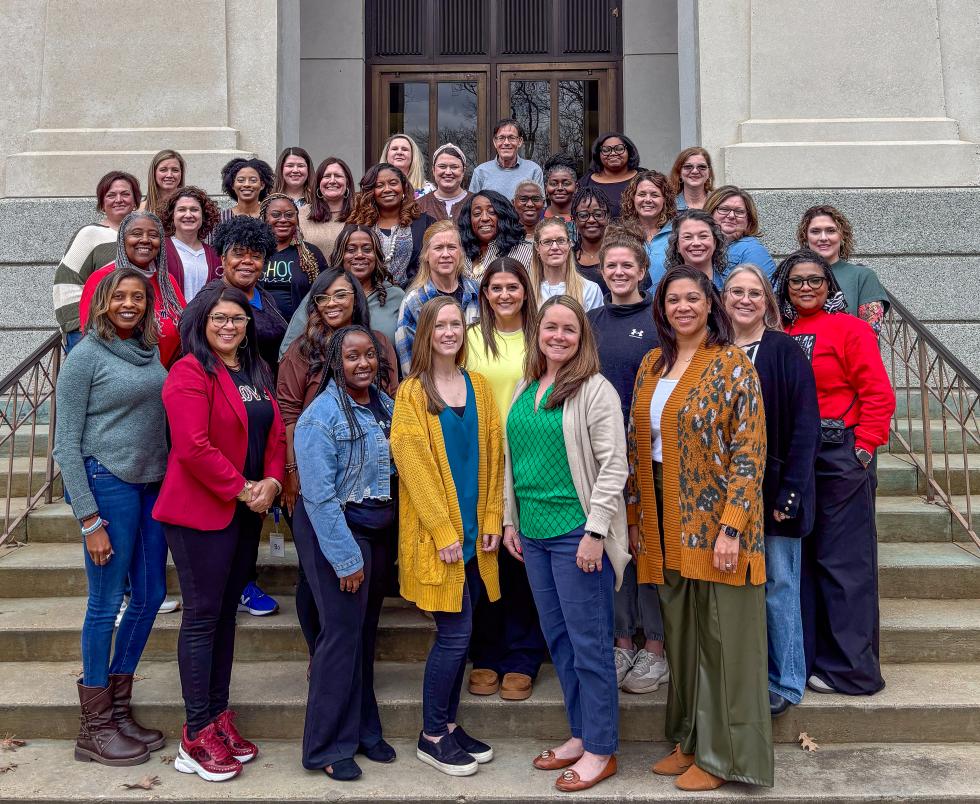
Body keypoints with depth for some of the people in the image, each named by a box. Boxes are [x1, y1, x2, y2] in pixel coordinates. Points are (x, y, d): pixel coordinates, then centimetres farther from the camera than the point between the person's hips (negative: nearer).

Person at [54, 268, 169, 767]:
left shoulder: (151, 352, 10)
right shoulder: (85, 357, -7)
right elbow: (66, 446, -9)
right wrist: (90, 520, -13)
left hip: (154, 484, 7)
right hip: (108, 483, -7)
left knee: (151, 595, 11)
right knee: (106, 604, 1)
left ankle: (118, 710, 27)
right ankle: (95, 729, 16)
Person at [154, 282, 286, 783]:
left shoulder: (255, 374, 13)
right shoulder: (189, 373, -12)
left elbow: (275, 435, 14)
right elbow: (193, 446, -21)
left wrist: (271, 482, -3)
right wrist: (241, 489, -15)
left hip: (246, 512, 8)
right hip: (201, 512, -8)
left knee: (226, 612, 14)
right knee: (202, 615, -1)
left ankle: (218, 714, 25)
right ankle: (198, 733, 9)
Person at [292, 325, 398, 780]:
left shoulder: (385, 404, 5)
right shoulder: (321, 415, -16)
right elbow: (319, 495, -19)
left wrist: (390, 535, 5)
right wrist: (347, 558, -18)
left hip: (380, 529, 7)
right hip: (335, 529, -6)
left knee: (366, 628, 14)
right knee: (342, 631, -4)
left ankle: (363, 729, 28)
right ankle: (329, 746, 11)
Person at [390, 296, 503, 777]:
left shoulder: (479, 387, 9)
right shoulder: (411, 393, -4)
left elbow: (493, 455, 8)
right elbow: (413, 465, -10)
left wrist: (492, 518, 1)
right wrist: (443, 529, -15)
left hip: (475, 530, 5)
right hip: (434, 532, -4)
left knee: (457, 633, 10)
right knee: (456, 632, -4)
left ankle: (448, 724, 25)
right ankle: (432, 736, 13)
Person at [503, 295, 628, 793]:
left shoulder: (595, 389, -9)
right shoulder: (524, 390, 11)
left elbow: (613, 465, -13)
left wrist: (595, 532, -17)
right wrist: (510, 521, 14)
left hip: (576, 533, -7)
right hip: (533, 533, 7)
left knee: (589, 641, 2)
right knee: (558, 638, 15)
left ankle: (600, 750, 16)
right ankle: (580, 734, 29)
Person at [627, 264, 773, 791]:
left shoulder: (733, 366, -8)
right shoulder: (652, 365, 10)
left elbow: (749, 452, -13)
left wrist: (731, 526, -19)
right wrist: (636, 516, 9)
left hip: (713, 521, -6)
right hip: (665, 522, 6)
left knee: (721, 634, 4)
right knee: (679, 632, 14)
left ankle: (721, 754, 18)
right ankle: (689, 740, 30)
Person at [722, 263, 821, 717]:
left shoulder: (785, 352, -4)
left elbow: (805, 424, -8)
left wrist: (789, 492, -14)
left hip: (773, 488, -4)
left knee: (777, 585, 2)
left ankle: (785, 682, 16)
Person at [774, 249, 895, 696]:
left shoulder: (849, 328, -4)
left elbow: (878, 394, -8)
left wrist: (864, 446, -13)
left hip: (841, 458, -5)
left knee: (844, 561, 0)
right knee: (800, 559, 11)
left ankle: (851, 668, 11)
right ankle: (808, 657, 23)